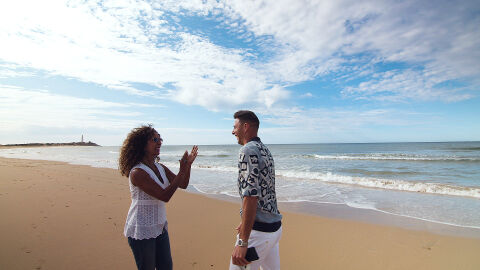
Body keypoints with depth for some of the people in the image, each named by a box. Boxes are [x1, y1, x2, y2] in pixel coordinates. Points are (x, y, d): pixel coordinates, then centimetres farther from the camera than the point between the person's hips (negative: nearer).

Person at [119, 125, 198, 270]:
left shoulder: (160, 168, 1)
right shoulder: (137, 172, -22)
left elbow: (183, 185, 4)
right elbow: (165, 196, -27)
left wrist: (188, 165, -11)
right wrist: (181, 171, -27)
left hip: (160, 227, 7)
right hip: (142, 231, -7)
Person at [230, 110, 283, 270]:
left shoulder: (248, 150, -17)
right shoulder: (265, 150, 12)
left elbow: (251, 196, -26)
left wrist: (242, 242, -24)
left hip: (259, 231, -9)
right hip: (275, 226, 9)